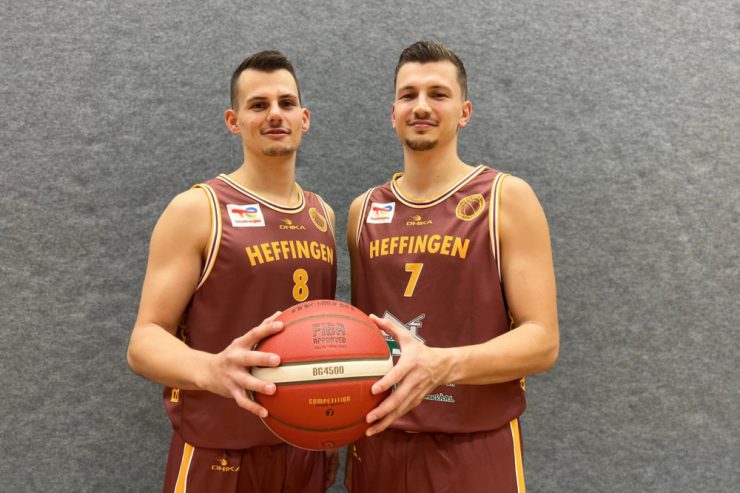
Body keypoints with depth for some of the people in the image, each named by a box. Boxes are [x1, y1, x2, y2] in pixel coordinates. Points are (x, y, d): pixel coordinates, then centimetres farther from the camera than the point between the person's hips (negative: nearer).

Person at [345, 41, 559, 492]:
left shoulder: (507, 198, -7)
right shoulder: (364, 210, 6)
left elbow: (541, 340, -13)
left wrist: (442, 364, -27)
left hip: (474, 453, -3)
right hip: (377, 445, 4)